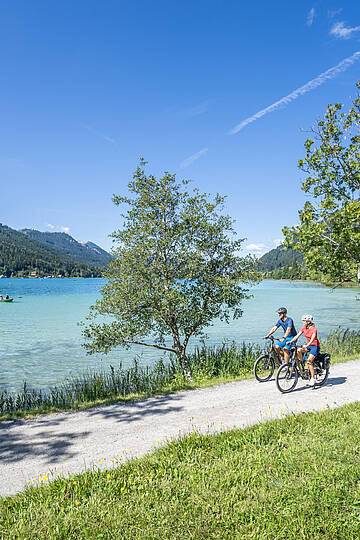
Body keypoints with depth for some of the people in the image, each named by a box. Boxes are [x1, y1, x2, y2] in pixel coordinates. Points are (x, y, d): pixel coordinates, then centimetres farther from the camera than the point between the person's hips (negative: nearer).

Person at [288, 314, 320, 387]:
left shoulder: (314, 329, -18)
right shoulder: (304, 328, 1)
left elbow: (312, 339, -31)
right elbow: (297, 336, -5)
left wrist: (306, 346, -47)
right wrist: (290, 342, -20)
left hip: (315, 346, -6)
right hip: (308, 345, 6)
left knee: (309, 361, -23)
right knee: (298, 350, -24)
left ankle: (313, 378, -11)